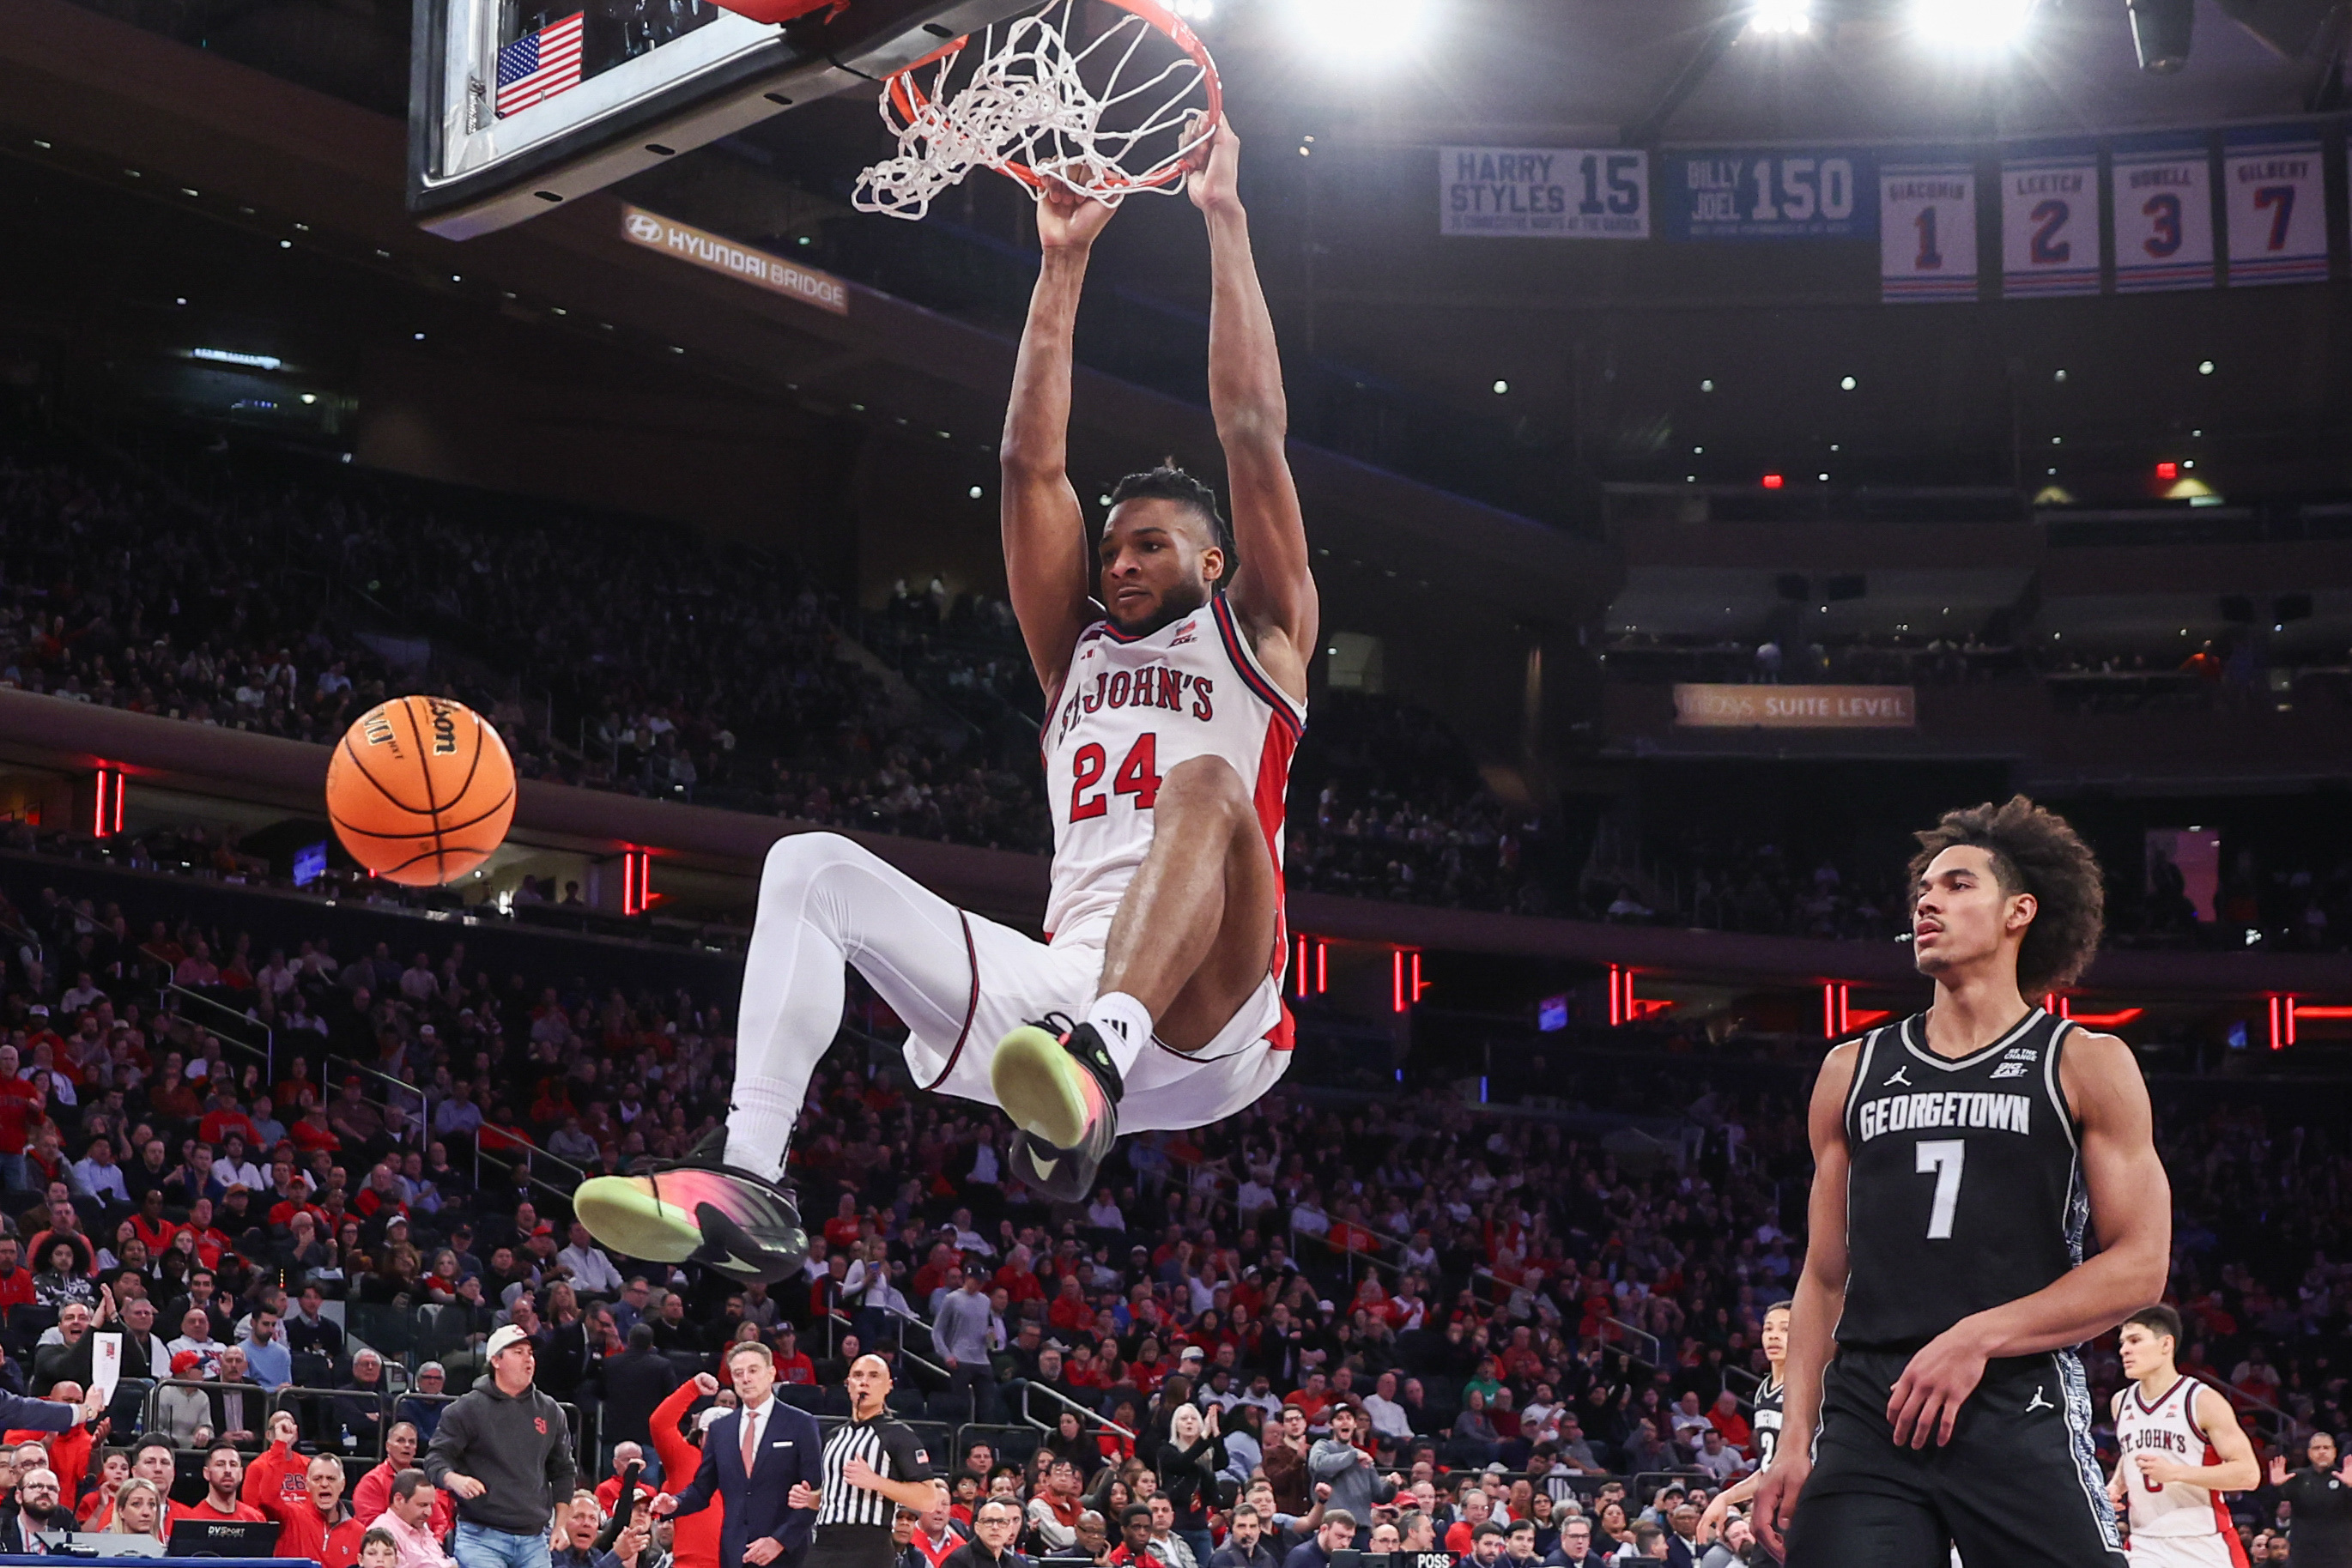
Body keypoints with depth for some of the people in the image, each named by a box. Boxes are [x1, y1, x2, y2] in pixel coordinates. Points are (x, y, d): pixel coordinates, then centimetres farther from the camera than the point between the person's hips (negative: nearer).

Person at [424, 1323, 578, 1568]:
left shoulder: (550, 1411, 13)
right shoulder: (468, 1409, 0)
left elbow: (563, 1471, 21)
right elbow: (436, 1458, -3)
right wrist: (454, 1479, -25)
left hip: (534, 1539, 5)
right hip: (482, 1536, -5)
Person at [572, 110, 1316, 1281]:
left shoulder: (1255, 636, 19)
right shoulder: (1078, 652, 31)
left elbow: (1252, 428, 10)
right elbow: (1031, 463, 23)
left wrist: (1223, 218, 10)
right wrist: (1064, 263, 20)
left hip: (1205, 1020, -5)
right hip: (1061, 985, 5)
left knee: (1205, 782, -34)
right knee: (812, 868, -11)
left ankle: (1099, 1061, -61)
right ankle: (748, 1183, -31)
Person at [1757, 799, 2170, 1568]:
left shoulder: (2085, 1064, 6)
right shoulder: (1852, 1070, 17)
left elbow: (2140, 1264, -2)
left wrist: (1979, 1337, -13)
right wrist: (1793, 1440, 8)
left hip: (2019, 1412, -3)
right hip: (1865, 1412, 3)